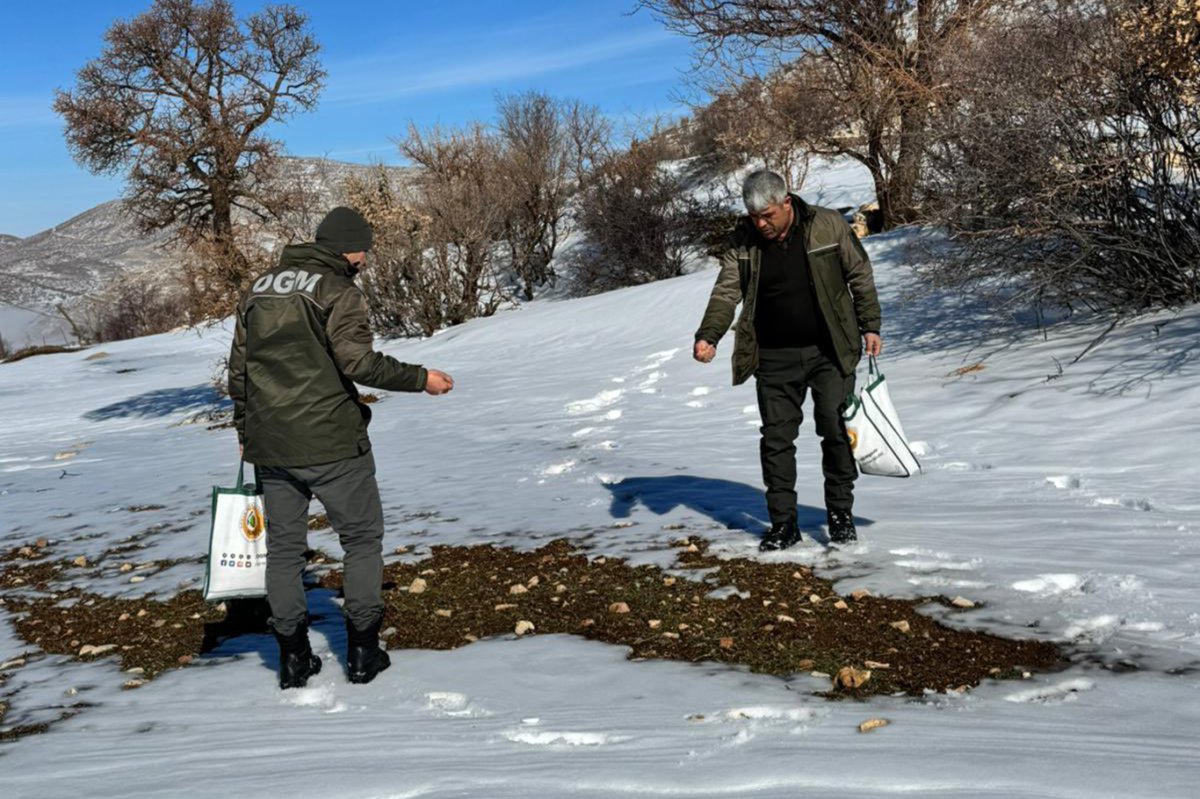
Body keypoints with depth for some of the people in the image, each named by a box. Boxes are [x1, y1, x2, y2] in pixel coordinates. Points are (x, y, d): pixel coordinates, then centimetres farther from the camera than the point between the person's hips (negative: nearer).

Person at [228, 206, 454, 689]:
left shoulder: (259, 290, 13)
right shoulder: (338, 291, -9)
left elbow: (238, 369, 15)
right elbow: (358, 361, -21)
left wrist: (245, 433, 23)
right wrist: (420, 378, -10)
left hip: (269, 447, 6)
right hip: (331, 444, -6)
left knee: (284, 547, 14)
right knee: (362, 540, 9)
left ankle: (293, 657, 17)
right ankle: (362, 652, 10)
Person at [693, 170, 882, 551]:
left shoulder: (828, 225, -7)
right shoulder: (743, 239, -1)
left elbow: (860, 276, 2)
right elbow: (727, 291, -3)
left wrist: (870, 326, 0)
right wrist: (708, 336, -17)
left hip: (829, 351, -2)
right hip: (775, 358, 2)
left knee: (836, 431, 2)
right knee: (776, 438, 2)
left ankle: (841, 513, 18)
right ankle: (783, 522, 13)